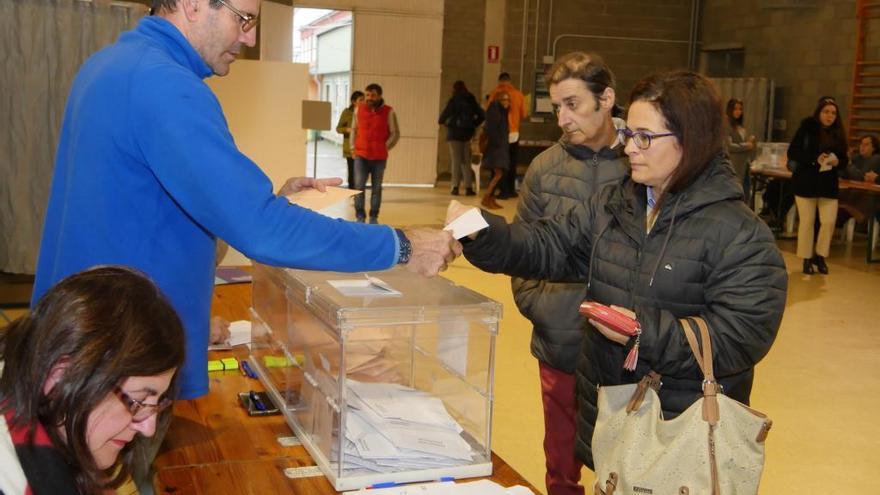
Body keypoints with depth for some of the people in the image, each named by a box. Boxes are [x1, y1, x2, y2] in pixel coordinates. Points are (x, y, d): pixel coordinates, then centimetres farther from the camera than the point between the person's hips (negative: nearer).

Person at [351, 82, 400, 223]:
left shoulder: (389, 112, -3)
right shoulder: (359, 110, 5)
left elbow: (395, 134, 2)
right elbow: (354, 130, 17)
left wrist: (384, 148, -5)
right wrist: (353, 147, 9)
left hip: (379, 157, -1)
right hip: (360, 155, 1)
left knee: (376, 188, 7)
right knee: (359, 186, -8)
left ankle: (374, 217, 17)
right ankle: (360, 216, 0)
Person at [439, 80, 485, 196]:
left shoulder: (453, 101, -7)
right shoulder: (471, 101, 5)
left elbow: (445, 114, -12)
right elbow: (482, 115, 4)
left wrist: (441, 122, 8)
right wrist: (473, 125, 12)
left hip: (455, 134, -3)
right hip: (467, 134, 3)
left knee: (456, 160, 2)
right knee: (466, 161, 9)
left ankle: (455, 187, -2)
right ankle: (469, 187, 6)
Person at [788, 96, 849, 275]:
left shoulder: (838, 133, 6)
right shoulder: (807, 128, -6)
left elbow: (845, 160, 10)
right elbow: (792, 153, -12)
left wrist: (837, 161, -14)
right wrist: (814, 159, -24)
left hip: (829, 184, 3)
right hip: (806, 182, -3)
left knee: (829, 221, -2)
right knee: (807, 222, 2)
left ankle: (820, 255, 18)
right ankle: (807, 258, 15)